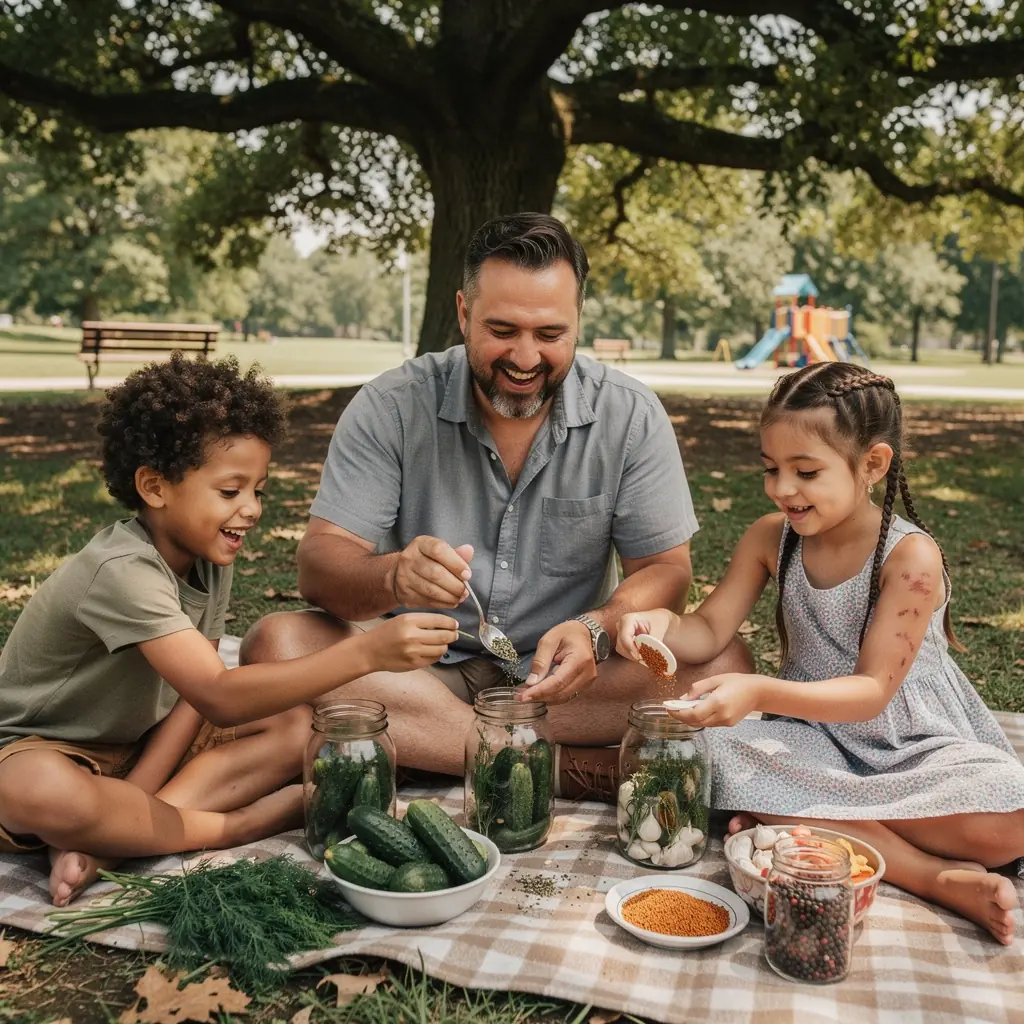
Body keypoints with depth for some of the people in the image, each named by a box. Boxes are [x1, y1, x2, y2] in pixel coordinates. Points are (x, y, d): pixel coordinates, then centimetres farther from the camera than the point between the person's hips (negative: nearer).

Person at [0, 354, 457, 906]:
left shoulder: (209, 558, -5)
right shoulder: (122, 571, -31)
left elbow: (195, 698, -7)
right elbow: (218, 696, -41)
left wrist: (128, 805, -20)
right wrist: (366, 652, -49)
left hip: (141, 744, 7)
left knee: (298, 727, -10)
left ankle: (106, 838, -20)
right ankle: (238, 825, -21)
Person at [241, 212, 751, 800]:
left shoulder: (631, 416, -3)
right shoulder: (389, 409, -6)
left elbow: (665, 570, -3)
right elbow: (321, 564, -11)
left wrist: (596, 630, -26)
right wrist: (393, 576, -35)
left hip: (561, 681, 1)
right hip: (421, 670, 0)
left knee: (722, 664, -24)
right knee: (277, 646, -27)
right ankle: (568, 768, -27)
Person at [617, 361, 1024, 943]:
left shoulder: (910, 555, -19)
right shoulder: (772, 538, -4)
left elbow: (872, 690, -23)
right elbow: (710, 632, -3)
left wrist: (761, 692, -38)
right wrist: (664, 624, -27)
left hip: (915, 746, -4)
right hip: (814, 739, 4)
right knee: (709, 750, -28)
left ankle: (793, 826, -21)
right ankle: (929, 875, -23)